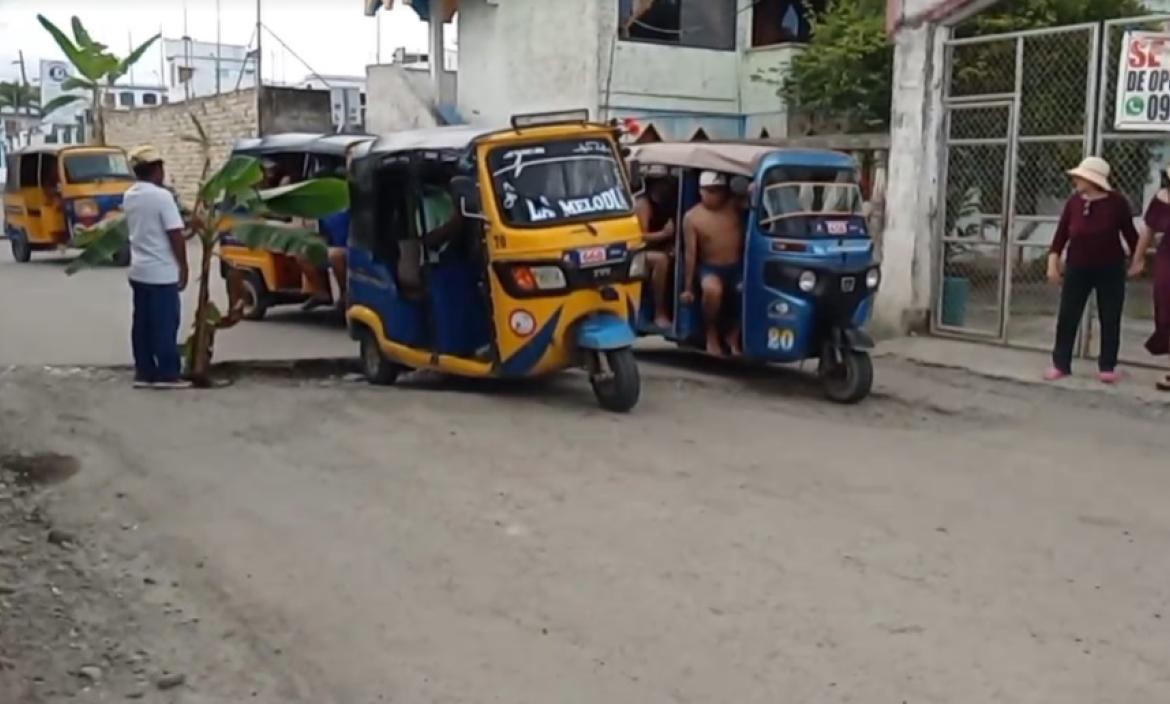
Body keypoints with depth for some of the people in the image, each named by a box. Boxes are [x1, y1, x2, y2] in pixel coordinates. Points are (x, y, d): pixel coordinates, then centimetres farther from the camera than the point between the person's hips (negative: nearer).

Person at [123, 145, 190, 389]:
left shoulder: (129, 196, 8)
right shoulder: (162, 196, -16)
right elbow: (175, 235, -16)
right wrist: (183, 266, -8)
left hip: (138, 270, 8)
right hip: (162, 272, -8)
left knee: (142, 323, 10)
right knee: (165, 324, -2)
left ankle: (144, 372, 13)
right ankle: (167, 374, 0)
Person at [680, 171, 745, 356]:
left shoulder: (734, 206, 2)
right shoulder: (692, 217, -4)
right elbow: (691, 253, -5)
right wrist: (688, 288, -5)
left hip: (738, 266, 3)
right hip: (710, 267, -3)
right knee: (712, 289, -36)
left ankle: (733, 335, 1)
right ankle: (711, 336, -11)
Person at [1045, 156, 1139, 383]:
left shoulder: (1117, 201, -9)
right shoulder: (1074, 202, -2)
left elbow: (1129, 232, -2)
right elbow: (1061, 233, 0)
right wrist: (1053, 262, -6)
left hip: (1110, 270, -2)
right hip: (1078, 269, 2)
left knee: (1110, 320, 5)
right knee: (1067, 317, 2)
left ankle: (1107, 366, 15)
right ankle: (1061, 364, 9)